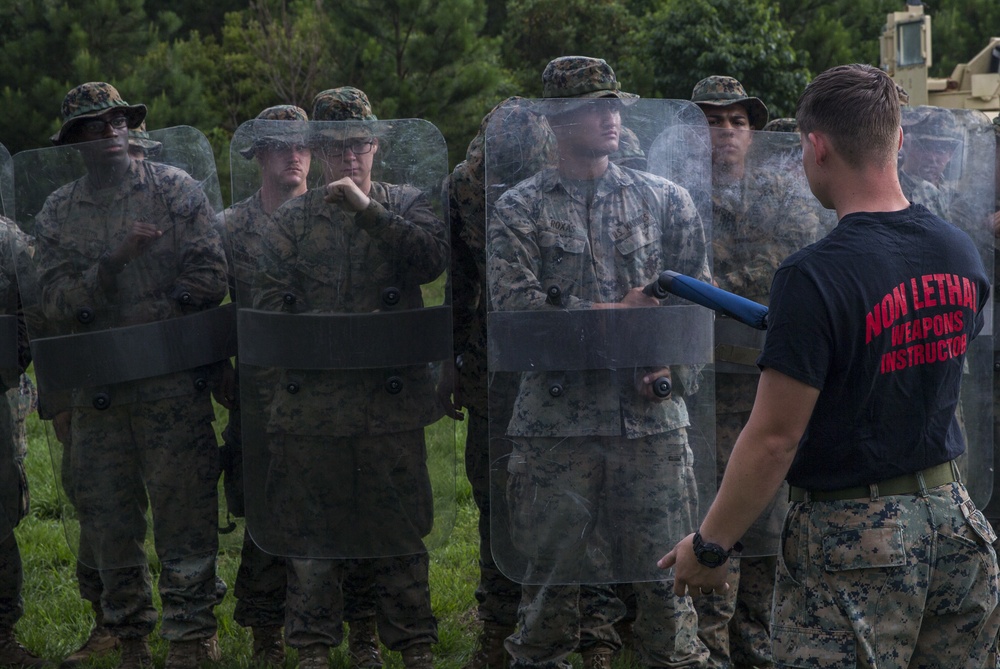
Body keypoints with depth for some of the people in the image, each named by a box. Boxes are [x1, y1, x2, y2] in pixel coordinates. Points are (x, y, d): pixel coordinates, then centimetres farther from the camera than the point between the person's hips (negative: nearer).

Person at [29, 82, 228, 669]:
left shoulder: (175, 189, 2)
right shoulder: (57, 214, 9)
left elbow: (208, 277, -6)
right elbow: (50, 306, 0)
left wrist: (135, 324, -8)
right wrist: (114, 261, -13)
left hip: (173, 389, -3)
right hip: (94, 398, 3)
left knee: (185, 517, -1)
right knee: (109, 525, 9)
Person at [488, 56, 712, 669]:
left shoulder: (666, 200, 11)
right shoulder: (519, 210, 4)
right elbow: (517, 306, -9)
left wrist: (671, 362, -7)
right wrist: (620, 312, -10)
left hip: (654, 415, 1)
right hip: (558, 418, -1)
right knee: (552, 564, 5)